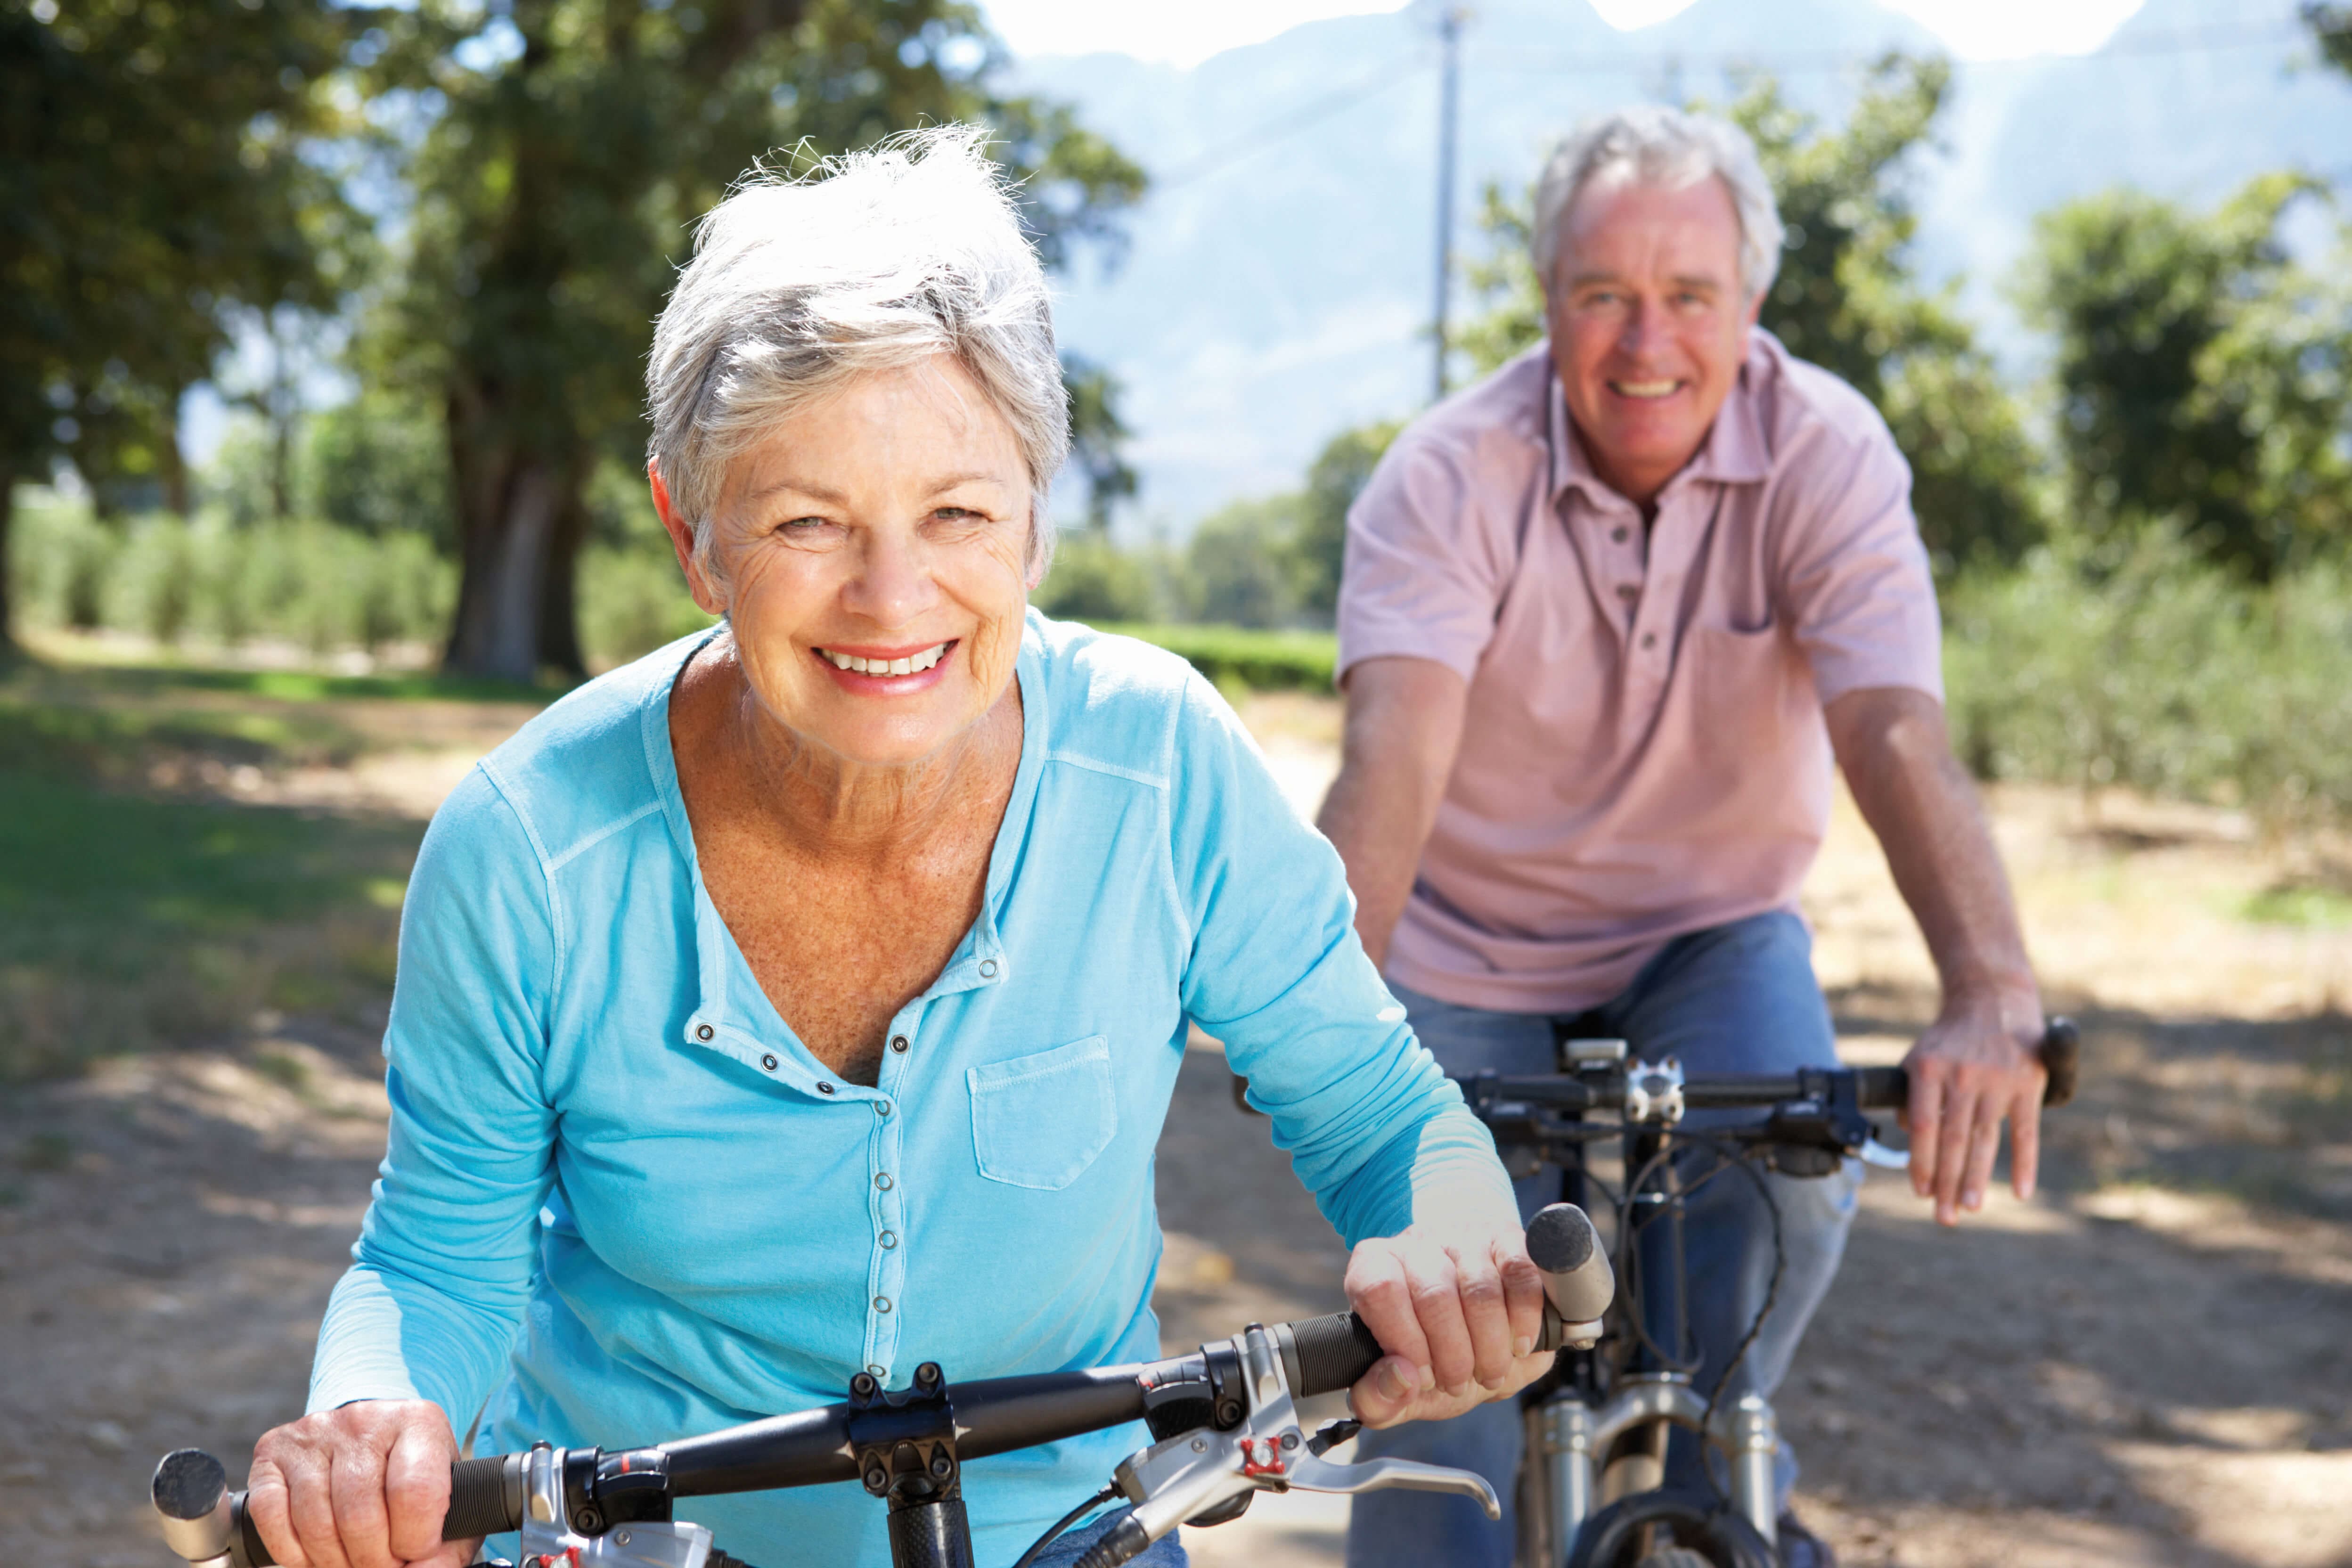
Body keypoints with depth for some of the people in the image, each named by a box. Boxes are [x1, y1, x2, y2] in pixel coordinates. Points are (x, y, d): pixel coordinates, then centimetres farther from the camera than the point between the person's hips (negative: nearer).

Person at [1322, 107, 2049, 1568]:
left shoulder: (1826, 452, -18)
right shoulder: (1450, 477, -21)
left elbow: (1898, 735, -32)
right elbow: (1397, 751, -35)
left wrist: (1996, 1000, -48)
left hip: (1713, 928, 1)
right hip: (1474, 950, -1)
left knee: (1797, 1161, -25)